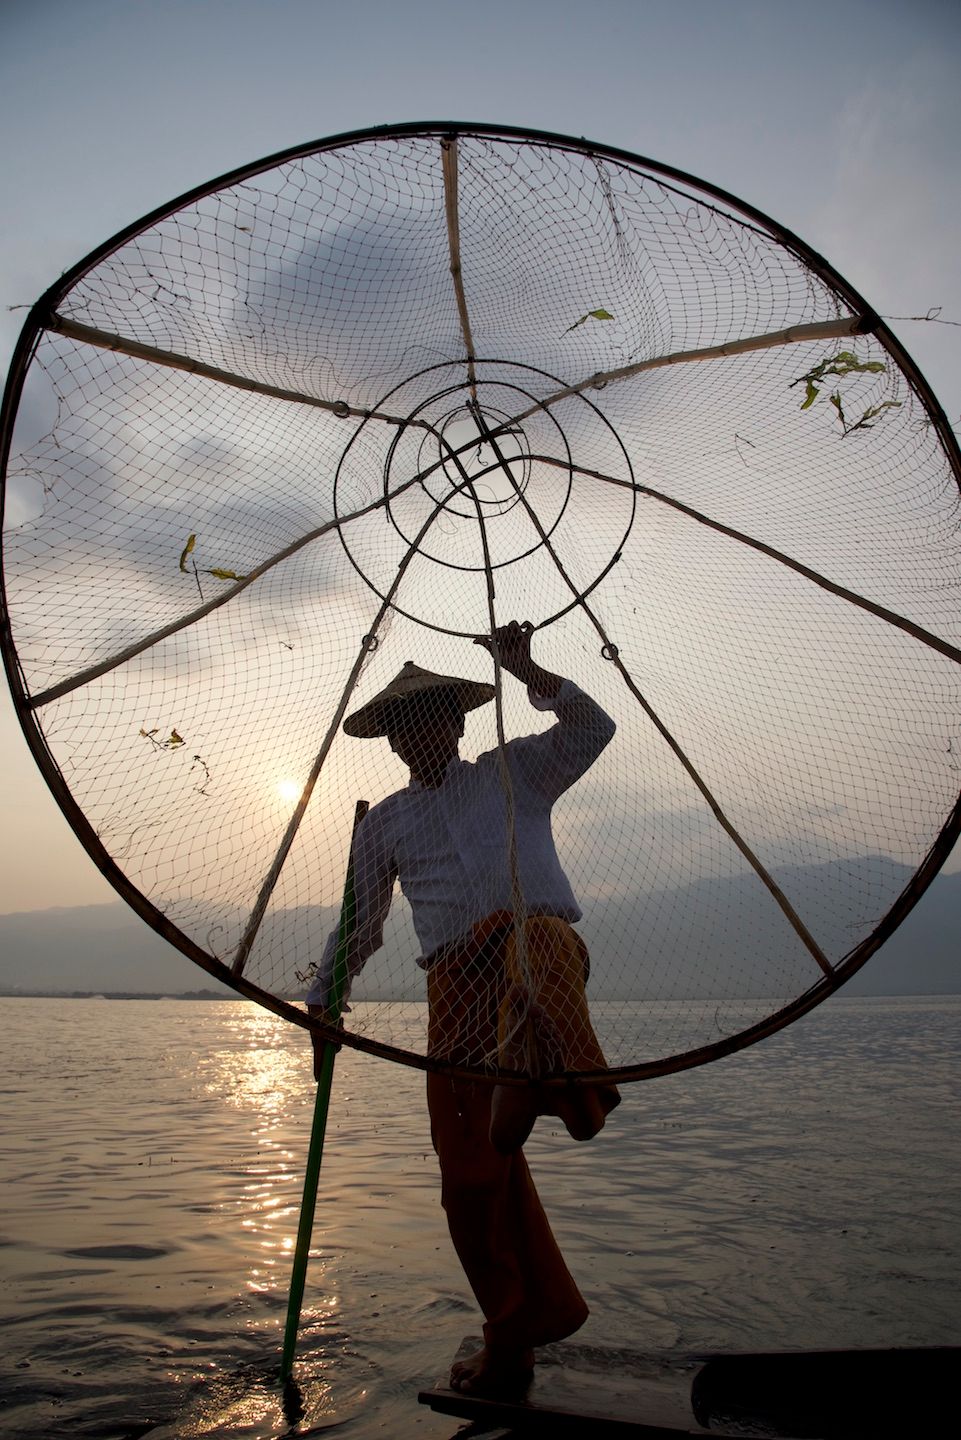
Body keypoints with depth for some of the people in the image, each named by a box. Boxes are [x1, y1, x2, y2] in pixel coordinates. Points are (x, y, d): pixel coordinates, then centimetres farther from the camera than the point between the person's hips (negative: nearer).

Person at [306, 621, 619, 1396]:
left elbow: (593, 728, 2)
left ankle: (553, 1077, -63)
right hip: (457, 986, 3)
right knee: (470, 1162, 0)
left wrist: (526, 672, -8)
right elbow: (359, 926, 25)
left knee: (516, 930, -39)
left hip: (543, 947, -2)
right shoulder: (384, 824, 22)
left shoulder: (514, 770, 16)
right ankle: (517, 1332, 16)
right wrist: (323, 1000, 14)